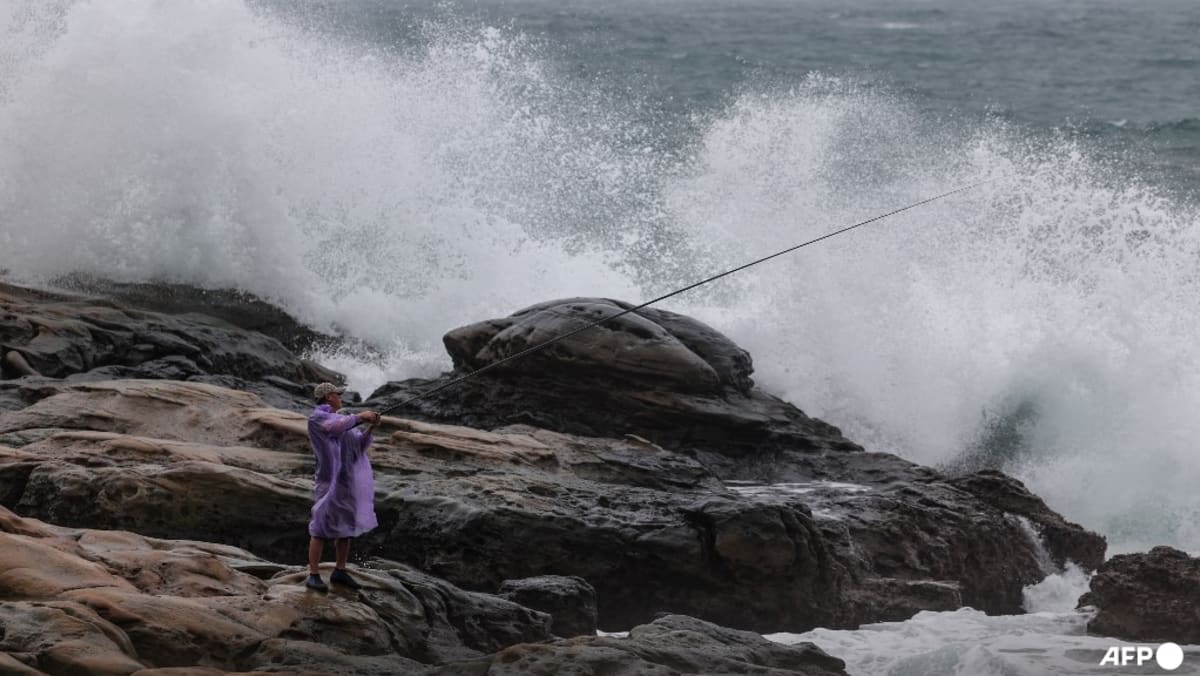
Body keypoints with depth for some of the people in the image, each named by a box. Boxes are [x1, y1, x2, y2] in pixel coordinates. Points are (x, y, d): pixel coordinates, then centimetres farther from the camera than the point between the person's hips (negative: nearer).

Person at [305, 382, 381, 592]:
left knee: (347, 527, 11)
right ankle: (313, 575, -6)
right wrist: (359, 417, -17)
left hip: (348, 480, 8)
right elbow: (335, 427, -25)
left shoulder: (342, 420, 18)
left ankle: (340, 572, 21)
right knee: (322, 528, -8)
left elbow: (359, 444, 14)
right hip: (329, 480, -8)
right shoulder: (316, 417, -5)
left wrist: (369, 428, -2)